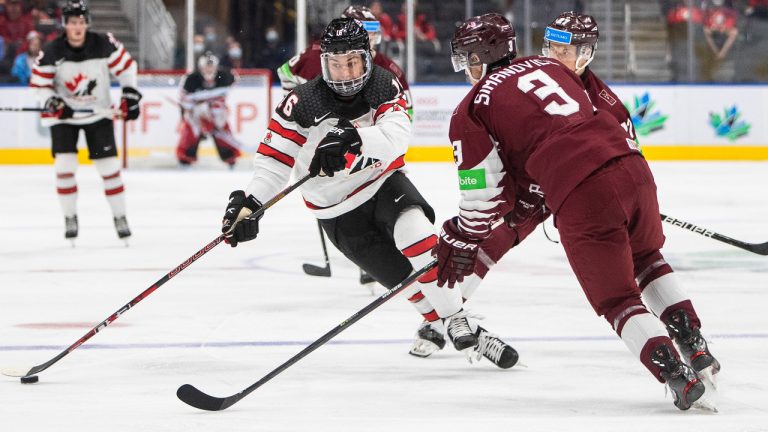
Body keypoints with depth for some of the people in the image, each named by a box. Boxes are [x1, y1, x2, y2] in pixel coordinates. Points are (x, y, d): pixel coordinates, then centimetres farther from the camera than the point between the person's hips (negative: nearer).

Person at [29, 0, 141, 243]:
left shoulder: (104, 45, -16)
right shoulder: (52, 53, -17)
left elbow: (125, 66, -2)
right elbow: (39, 84, -8)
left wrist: (130, 95, -6)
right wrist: (51, 102, -25)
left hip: (98, 113, 0)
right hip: (64, 115, 0)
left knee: (109, 165, -1)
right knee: (64, 165, -11)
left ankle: (120, 217, 12)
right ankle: (70, 218, 5)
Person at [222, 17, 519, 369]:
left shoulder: (385, 87, -13)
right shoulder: (303, 104, -16)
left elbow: (396, 137, -31)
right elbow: (273, 160, -15)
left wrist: (352, 138, -50)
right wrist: (249, 202, -31)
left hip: (384, 182, 1)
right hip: (338, 211, 0)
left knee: (414, 229, -28)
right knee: (406, 277, -11)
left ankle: (459, 324, -22)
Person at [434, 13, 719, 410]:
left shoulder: (472, 109, 8)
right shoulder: (547, 66, 26)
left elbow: (487, 193, 6)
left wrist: (461, 242, 23)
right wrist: (529, 200, 39)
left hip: (580, 198, -6)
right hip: (631, 166, 6)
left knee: (616, 297, 7)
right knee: (646, 258, 32)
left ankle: (676, 375, -8)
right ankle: (695, 347, 22)